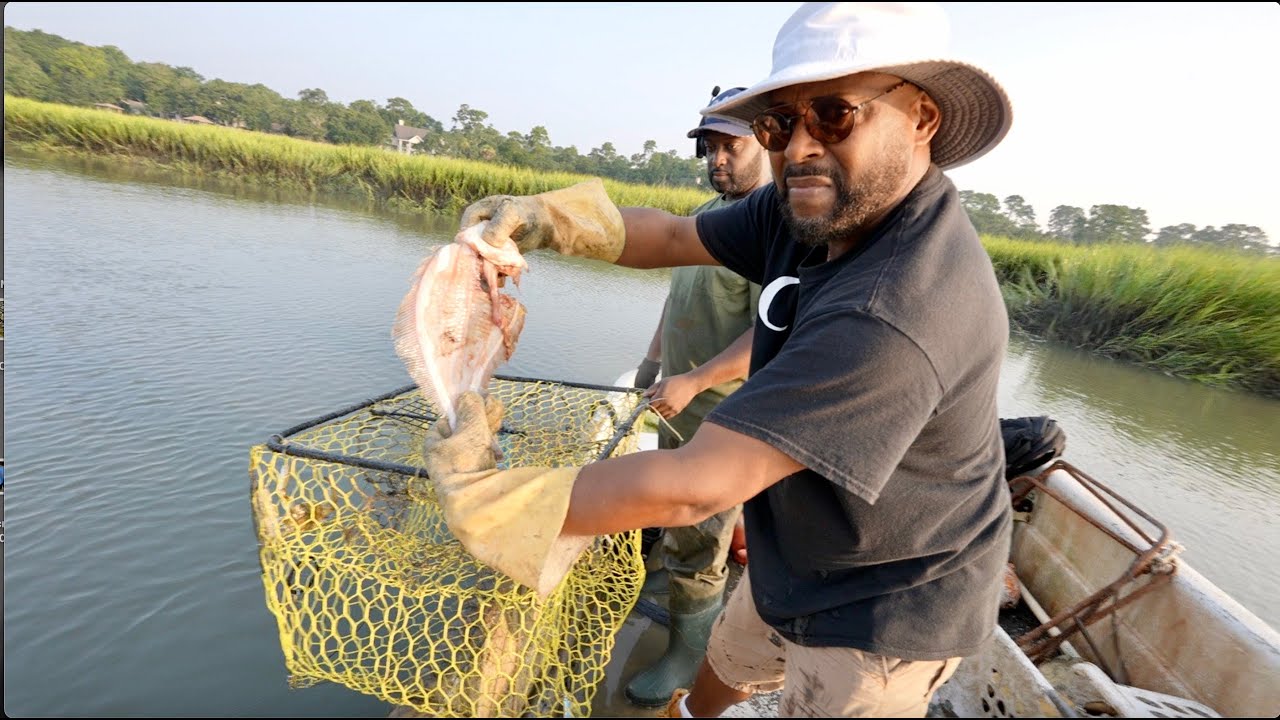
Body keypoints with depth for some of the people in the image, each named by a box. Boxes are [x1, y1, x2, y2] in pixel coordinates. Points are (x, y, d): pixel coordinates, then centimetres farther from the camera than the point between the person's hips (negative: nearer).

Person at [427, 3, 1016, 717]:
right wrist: (543, 218, -16)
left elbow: (693, 487, -38)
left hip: (885, 611, -7)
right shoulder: (819, 202, -12)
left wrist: (478, 495, -27)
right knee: (729, 660, 31)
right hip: (800, 565, 8)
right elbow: (677, 237, -2)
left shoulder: (896, 314, -39)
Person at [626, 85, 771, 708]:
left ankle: (688, 657, 24)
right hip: (680, 398, 8)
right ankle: (670, 569, 51)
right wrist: (654, 357, 20)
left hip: (723, 414, -8)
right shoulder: (708, 213, 10)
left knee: (700, 538, 4)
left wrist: (692, 382, -27)